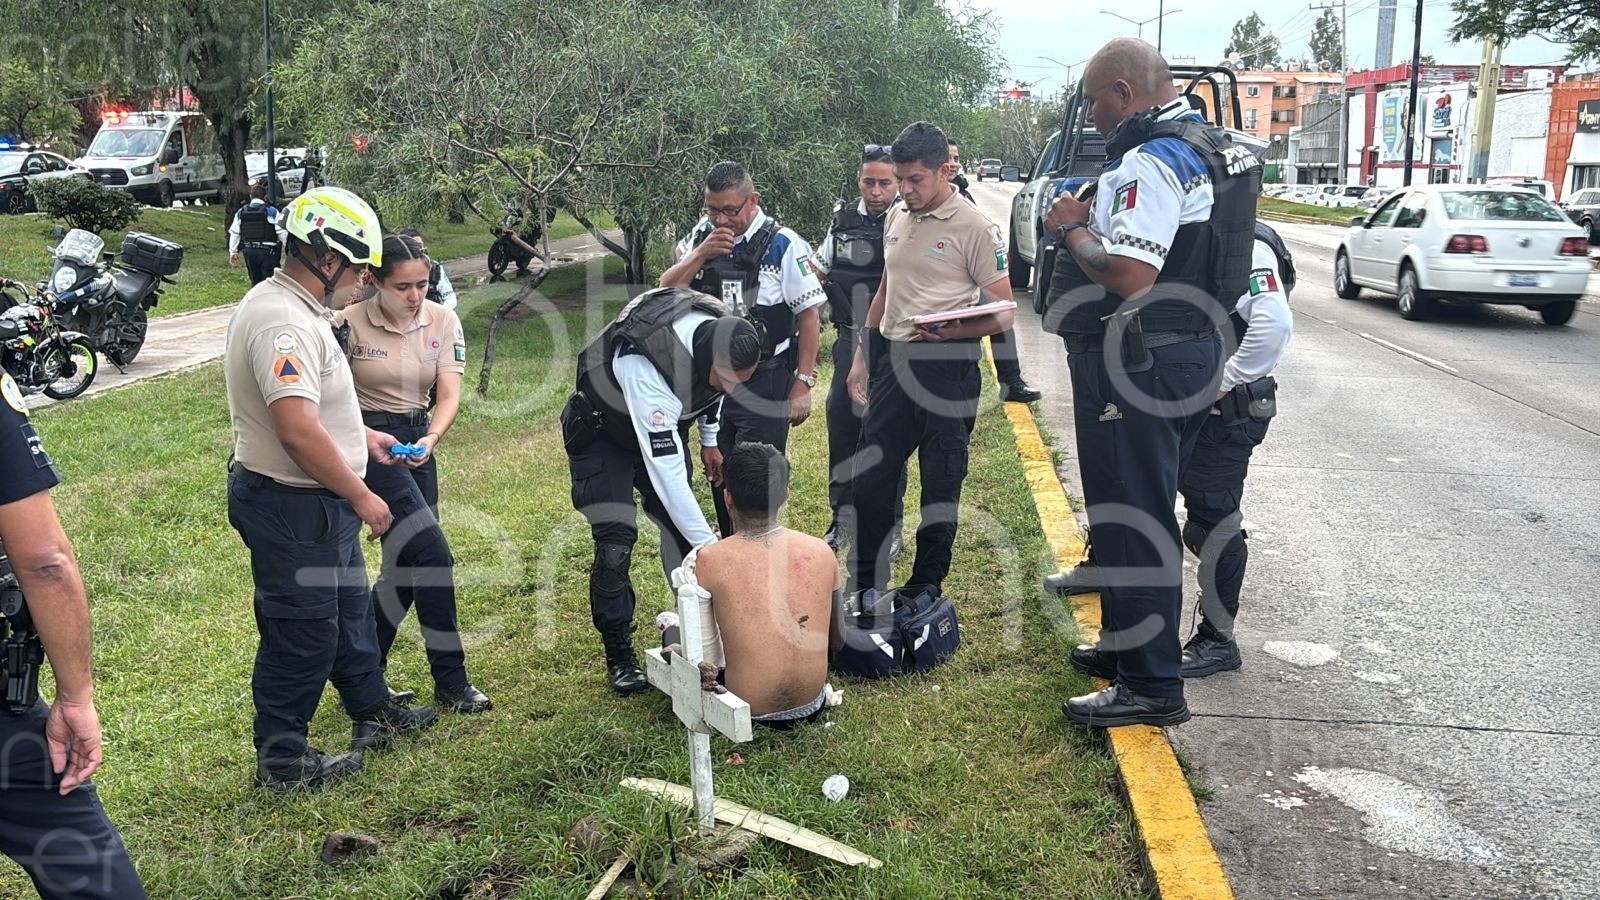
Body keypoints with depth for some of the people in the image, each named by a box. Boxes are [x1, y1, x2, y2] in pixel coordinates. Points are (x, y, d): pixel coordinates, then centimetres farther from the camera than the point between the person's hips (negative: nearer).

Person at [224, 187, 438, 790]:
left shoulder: (297, 310, 9)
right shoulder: (283, 322, -26)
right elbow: (299, 430, -33)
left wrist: (363, 436, 18)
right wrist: (361, 496, -24)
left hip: (317, 500, 11)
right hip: (291, 507, -11)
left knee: (349, 609, 23)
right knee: (301, 633, 3)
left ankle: (373, 712, 40)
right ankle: (282, 759, 18)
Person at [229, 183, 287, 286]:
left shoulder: (241, 212, 7)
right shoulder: (272, 212, -8)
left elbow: (234, 234, 11)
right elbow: (282, 232, -10)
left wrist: (233, 252, 20)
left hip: (249, 251, 5)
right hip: (268, 251, -5)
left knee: (255, 281, 17)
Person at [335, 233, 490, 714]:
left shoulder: (443, 321, -3)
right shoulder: (349, 323, -14)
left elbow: (450, 394, -9)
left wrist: (430, 438, -26)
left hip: (417, 441, 6)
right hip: (368, 440, -6)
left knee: (406, 563, 10)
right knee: (433, 553, -15)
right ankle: (450, 679, -3)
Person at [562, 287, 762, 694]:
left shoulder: (721, 334, -23)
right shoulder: (644, 370, -45)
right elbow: (667, 473, -44)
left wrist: (710, 439, 11)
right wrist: (710, 546, -43)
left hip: (662, 424, 6)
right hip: (602, 431, -6)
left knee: (680, 528, 0)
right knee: (614, 543, -14)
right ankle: (619, 657, 0)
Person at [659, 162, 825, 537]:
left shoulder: (783, 246, -12)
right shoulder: (699, 238, 5)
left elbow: (809, 315, -10)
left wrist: (803, 383, -13)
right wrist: (699, 255, -14)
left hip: (765, 384, -6)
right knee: (719, 477, 16)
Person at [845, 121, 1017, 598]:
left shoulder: (974, 227, -9)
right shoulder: (896, 218, 12)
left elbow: (1003, 311, -9)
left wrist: (954, 331, -27)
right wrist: (861, 356, 18)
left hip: (947, 369, -6)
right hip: (891, 359, 7)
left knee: (941, 485, 4)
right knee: (869, 478, 10)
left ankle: (924, 591, 17)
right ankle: (862, 586, 23)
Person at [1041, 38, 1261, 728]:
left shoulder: (1152, 161, -19)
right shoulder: (1211, 149, 14)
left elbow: (1130, 277, -29)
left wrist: (1073, 229, -13)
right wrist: (1095, 221, 10)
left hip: (1139, 363, -11)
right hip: (1192, 353, 11)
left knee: (1129, 522, -3)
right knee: (1144, 514, 20)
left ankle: (1151, 684, 6)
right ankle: (1127, 645, 35)